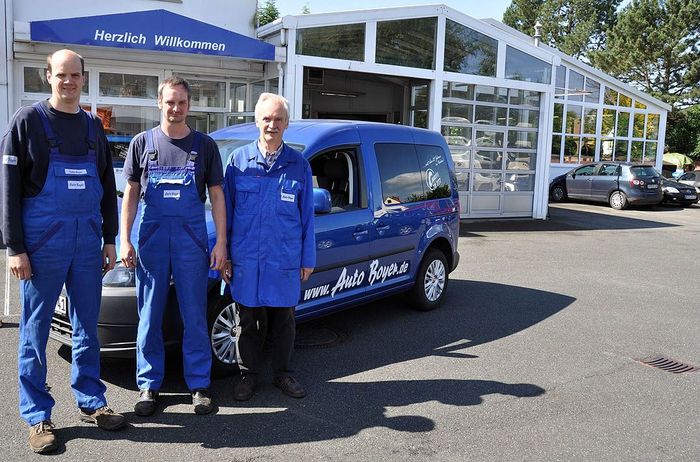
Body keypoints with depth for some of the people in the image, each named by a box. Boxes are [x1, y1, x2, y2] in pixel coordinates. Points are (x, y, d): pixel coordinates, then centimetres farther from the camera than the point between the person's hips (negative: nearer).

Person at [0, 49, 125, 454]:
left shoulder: (94, 127, 13)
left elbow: (107, 188, 16)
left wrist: (110, 239, 11)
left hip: (88, 242, 4)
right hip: (42, 242, -4)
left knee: (87, 327, 10)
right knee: (36, 331, 4)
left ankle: (92, 403, 23)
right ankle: (38, 417, 15)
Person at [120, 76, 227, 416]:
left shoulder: (204, 145, 6)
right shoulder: (143, 143, 7)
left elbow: (216, 196, 6)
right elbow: (130, 194, 8)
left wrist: (221, 242, -2)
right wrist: (124, 240, 0)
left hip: (191, 238, -1)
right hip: (151, 238, 1)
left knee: (195, 317, 5)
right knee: (149, 317, 6)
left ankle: (199, 385, 16)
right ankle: (149, 385, 19)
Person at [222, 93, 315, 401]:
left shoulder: (299, 165, 3)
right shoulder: (238, 160, 2)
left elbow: (307, 216, 5)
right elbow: (226, 211, 5)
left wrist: (308, 259, 4)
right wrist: (223, 255, 1)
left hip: (285, 261, 1)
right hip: (246, 260, 0)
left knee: (283, 320, 12)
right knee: (249, 321, 11)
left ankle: (283, 373, 29)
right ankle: (249, 374, 27)